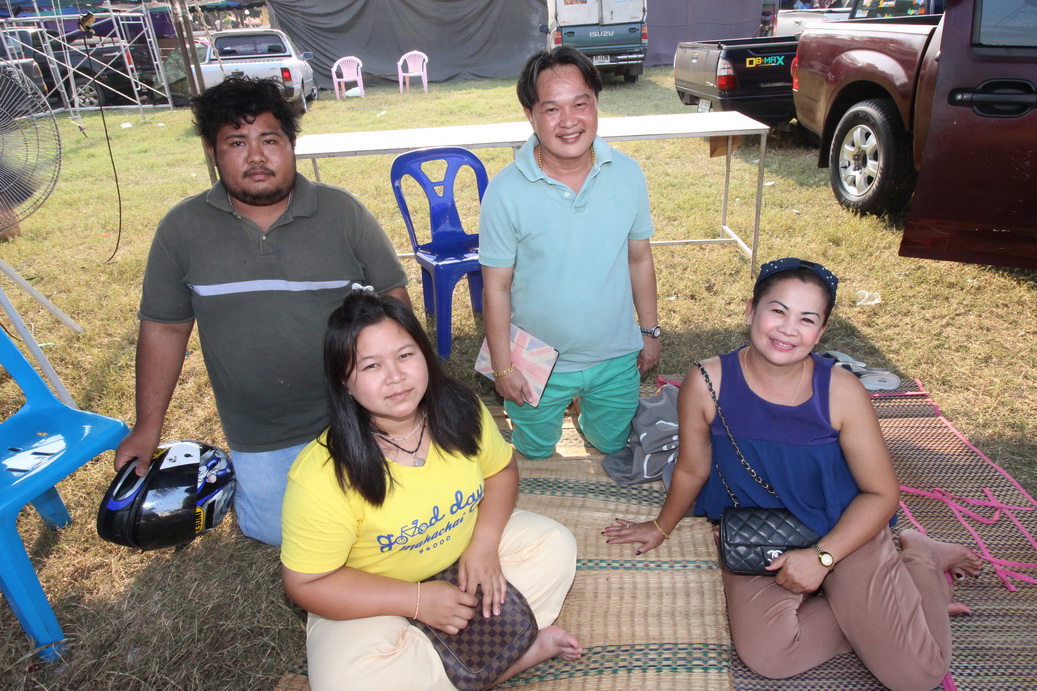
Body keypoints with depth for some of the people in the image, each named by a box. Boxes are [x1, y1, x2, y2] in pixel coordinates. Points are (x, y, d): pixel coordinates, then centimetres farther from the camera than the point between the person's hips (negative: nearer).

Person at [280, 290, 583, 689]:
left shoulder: (461, 411, -16)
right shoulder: (322, 476, -29)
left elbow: (501, 469, 2)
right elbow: (306, 583, -21)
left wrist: (484, 543, -15)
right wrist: (418, 600, -25)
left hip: (466, 556, 4)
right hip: (371, 600, -3)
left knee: (554, 544, -7)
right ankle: (522, 652, -13)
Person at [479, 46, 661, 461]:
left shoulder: (627, 174, -10)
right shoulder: (506, 192, -20)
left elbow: (639, 258, 2)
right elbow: (496, 287, -14)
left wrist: (650, 330, 8)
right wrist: (503, 366, -9)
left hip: (616, 358, 3)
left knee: (613, 445, 26)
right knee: (535, 457, 22)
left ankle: (587, 420, 59)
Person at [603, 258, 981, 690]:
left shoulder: (841, 391, -18)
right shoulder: (707, 383, -18)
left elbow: (881, 493, -8)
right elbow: (691, 470, -1)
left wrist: (822, 557, -18)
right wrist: (661, 528, 13)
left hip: (843, 532, -1)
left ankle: (918, 559, 19)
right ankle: (859, 605, 5)